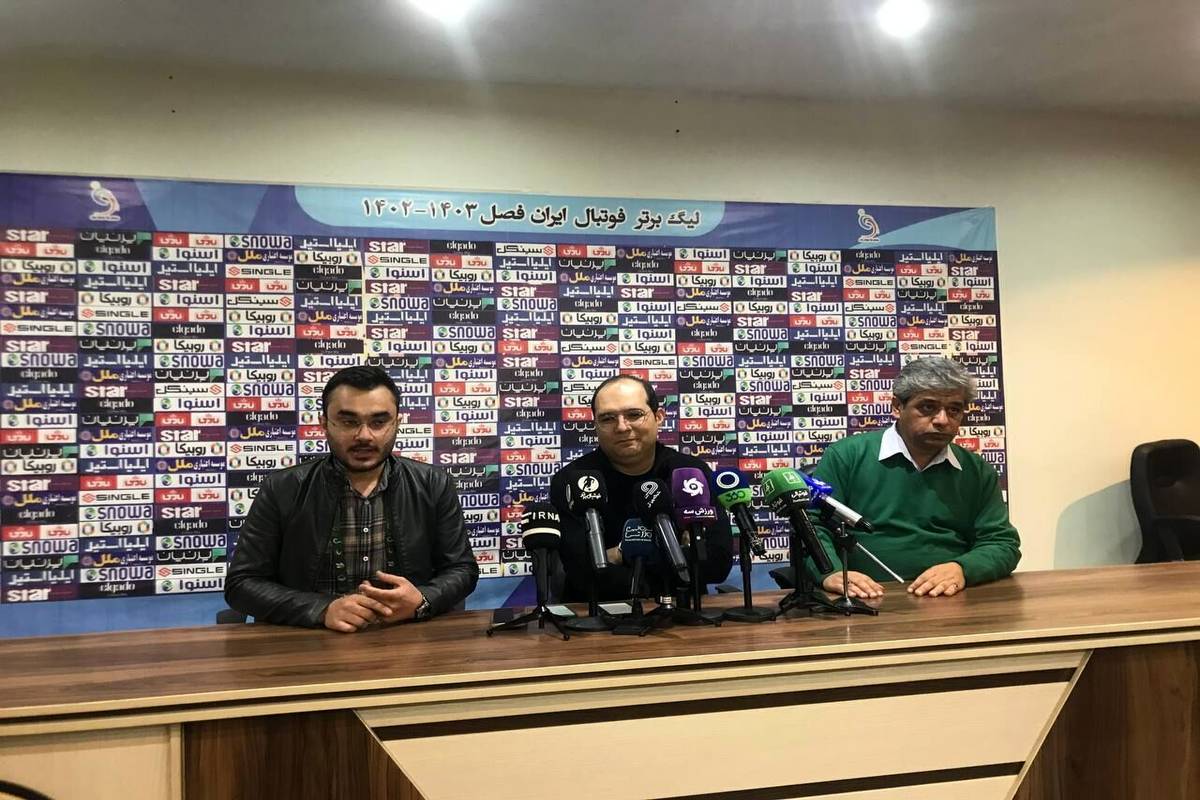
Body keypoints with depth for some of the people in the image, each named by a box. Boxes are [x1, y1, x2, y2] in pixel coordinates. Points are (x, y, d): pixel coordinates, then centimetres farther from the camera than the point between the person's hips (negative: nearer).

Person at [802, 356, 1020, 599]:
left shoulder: (978, 472, 12)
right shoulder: (847, 456, 1)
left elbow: (1003, 544, 9)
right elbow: (811, 526, -1)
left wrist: (962, 569, -13)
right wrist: (831, 573, -22)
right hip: (866, 603, -3)